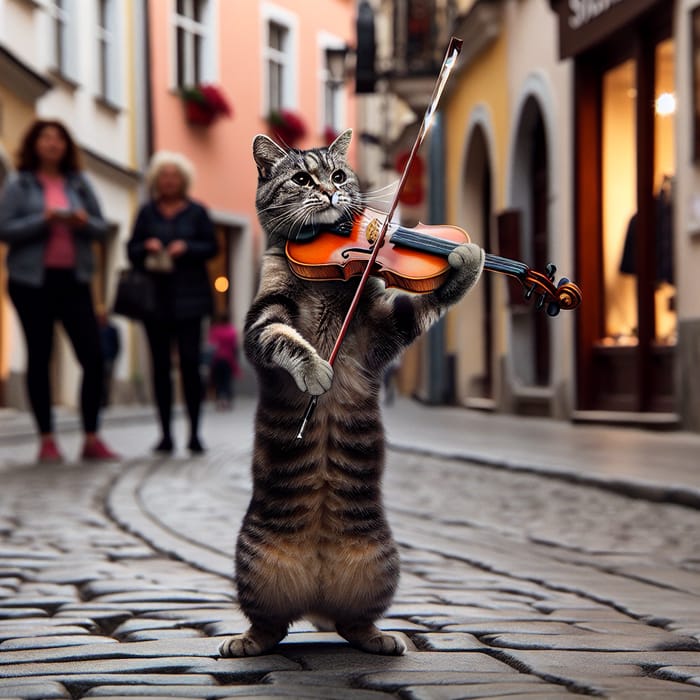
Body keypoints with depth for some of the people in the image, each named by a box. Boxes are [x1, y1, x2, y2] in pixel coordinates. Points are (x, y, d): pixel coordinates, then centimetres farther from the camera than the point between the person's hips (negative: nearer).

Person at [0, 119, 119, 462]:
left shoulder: (79, 183, 10)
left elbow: (102, 227, 10)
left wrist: (84, 222, -12)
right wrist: (44, 220, -19)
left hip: (73, 279, 3)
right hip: (32, 281, -3)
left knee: (93, 356, -5)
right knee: (39, 358, 2)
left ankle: (91, 438, 2)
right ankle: (47, 440, 8)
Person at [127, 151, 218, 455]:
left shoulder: (196, 211, 7)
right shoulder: (147, 213, 11)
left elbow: (211, 246, 4)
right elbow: (132, 250, 10)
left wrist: (187, 248, -13)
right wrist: (146, 247, -11)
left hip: (187, 297, -2)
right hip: (154, 296, 2)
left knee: (189, 362, -8)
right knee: (160, 365, 3)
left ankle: (194, 433, -4)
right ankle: (165, 433, 7)